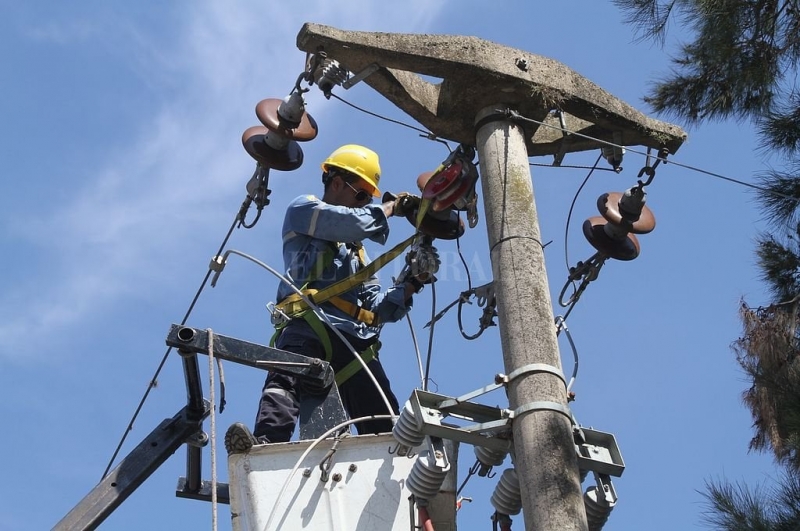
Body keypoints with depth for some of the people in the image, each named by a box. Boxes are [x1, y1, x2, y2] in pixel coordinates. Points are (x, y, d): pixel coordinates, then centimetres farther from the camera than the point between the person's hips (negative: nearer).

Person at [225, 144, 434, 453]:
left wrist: (413, 282, 12)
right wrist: (391, 208, 15)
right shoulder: (303, 209, 18)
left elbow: (378, 307, 26)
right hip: (309, 325, -7)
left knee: (386, 429, -5)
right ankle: (265, 445, -53)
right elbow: (356, 222, -2)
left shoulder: (355, 249, 38)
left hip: (355, 341, 7)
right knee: (286, 379, -35)